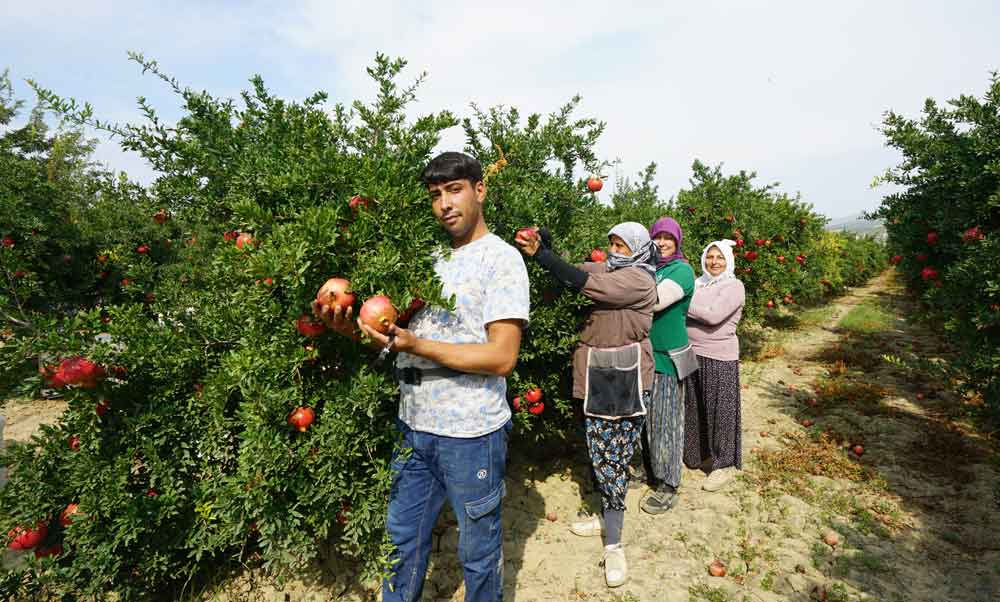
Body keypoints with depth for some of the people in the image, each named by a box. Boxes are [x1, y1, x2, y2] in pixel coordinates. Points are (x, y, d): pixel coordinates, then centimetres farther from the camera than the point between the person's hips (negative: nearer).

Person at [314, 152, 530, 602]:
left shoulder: (501, 258, -11)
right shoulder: (433, 258, 10)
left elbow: (502, 357, -19)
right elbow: (411, 333, 11)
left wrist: (416, 346, -23)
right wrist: (354, 329, -6)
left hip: (470, 434, -6)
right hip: (414, 427, 6)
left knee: (479, 552, 15)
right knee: (403, 538, 22)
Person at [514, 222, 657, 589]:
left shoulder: (640, 279, -12)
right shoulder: (606, 269, 12)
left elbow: (587, 284, -23)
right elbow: (573, 272, 2)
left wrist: (539, 253, -24)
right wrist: (543, 245, -16)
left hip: (626, 378, -7)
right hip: (596, 375, 7)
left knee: (614, 457, -2)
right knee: (600, 453, 14)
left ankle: (613, 544, 10)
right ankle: (609, 518, 33)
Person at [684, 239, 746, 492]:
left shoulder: (734, 286, -7)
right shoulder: (697, 283, 10)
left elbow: (714, 315, -21)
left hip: (719, 358, -5)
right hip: (691, 355, 5)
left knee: (720, 411, 4)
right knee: (694, 408, 14)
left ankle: (724, 466, 19)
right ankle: (697, 453, 33)